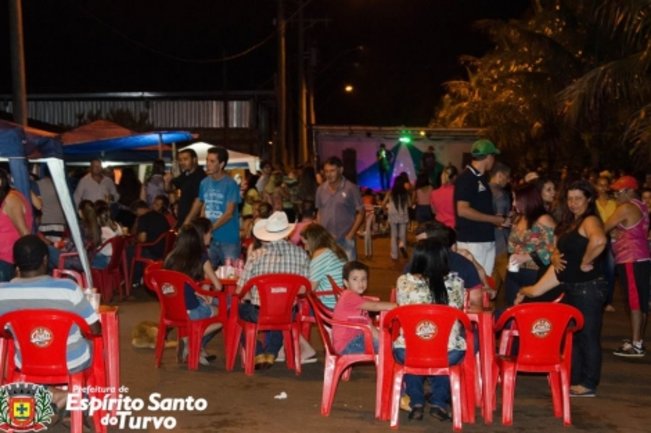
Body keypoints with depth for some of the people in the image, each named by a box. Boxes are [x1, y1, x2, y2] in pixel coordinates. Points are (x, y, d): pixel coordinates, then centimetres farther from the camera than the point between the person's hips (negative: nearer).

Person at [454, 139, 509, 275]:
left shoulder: (481, 178, 15)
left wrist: (499, 220, 8)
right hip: (472, 241, -9)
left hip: (487, 239, 9)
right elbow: (463, 210, -21)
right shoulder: (466, 178, -13)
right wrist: (495, 219, -15)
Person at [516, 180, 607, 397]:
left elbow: (599, 241, -36)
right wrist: (555, 258, 1)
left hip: (589, 287, -10)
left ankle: (588, 384, 6)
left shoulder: (590, 221, -14)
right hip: (572, 286, 10)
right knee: (573, 335, 15)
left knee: (588, 335, -2)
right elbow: (559, 249, 23)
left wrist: (586, 262, -23)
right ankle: (574, 380, 25)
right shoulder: (569, 223, 15)